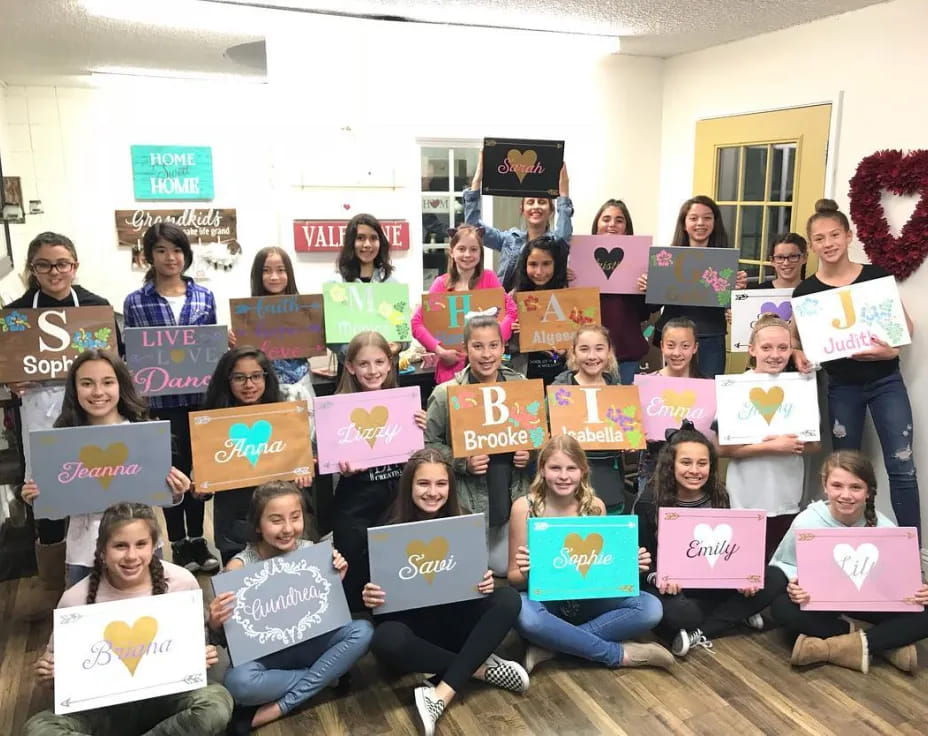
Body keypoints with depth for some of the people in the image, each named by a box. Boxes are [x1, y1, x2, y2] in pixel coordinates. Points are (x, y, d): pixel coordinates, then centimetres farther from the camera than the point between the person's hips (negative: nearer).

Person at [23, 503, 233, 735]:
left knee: (217, 701, -31)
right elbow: (56, 662, 5)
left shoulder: (182, 582, -9)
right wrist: (47, 673, -17)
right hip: (104, 707, 1)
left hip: (165, 697, -1)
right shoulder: (76, 600, -10)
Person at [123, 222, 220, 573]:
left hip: (201, 397, 2)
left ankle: (197, 540, 26)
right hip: (162, 401, -2)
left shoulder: (204, 296, 6)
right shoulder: (135, 302, 0)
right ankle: (179, 545, 21)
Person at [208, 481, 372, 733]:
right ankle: (324, 676, -12)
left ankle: (277, 709, -19)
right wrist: (215, 625, -34)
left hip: (306, 643, 3)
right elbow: (226, 640, -12)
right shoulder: (239, 567, -17)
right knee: (238, 682, -36)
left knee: (363, 631, -21)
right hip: (263, 655, -3)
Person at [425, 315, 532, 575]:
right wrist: (463, 463, -17)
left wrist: (531, 453, -5)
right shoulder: (445, 393, -9)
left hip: (516, 497, 3)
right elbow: (428, 445, -5)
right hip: (468, 503, -3)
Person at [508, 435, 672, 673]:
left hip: (587, 600, 3)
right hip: (543, 599, -3)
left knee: (650, 607, -21)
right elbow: (514, 577, -6)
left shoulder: (595, 506, -2)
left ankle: (551, 645, -19)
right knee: (522, 613, -38)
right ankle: (619, 654, -19)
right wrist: (525, 572, -30)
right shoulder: (524, 507, -10)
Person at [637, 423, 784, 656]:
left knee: (774, 584, -17)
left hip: (713, 585, 5)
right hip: (673, 589, -5)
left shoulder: (719, 498, 3)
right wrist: (657, 578, -30)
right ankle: (736, 613, -12)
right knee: (671, 611, -40)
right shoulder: (648, 505, -9)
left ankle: (698, 634, -18)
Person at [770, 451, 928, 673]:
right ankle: (887, 642, -23)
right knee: (783, 608, -34)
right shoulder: (806, 523, -19)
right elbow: (779, 565, -9)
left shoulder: (885, 529, -14)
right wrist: (793, 586, -31)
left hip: (869, 603, 2)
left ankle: (828, 648, -27)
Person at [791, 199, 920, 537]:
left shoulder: (877, 276, -6)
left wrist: (892, 350, -17)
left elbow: (905, 323, 2)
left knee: (901, 466, -4)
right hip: (841, 386, 1)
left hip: (885, 381, -1)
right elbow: (794, 337, 7)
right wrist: (798, 355, -15)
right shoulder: (806, 290, -5)